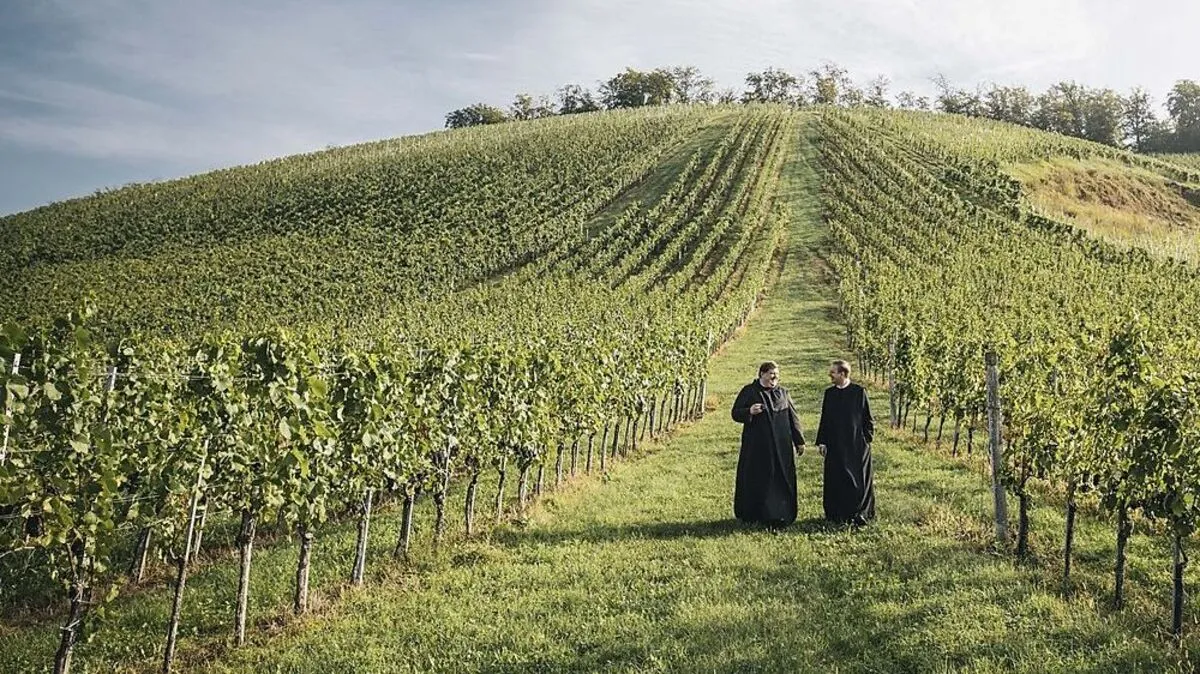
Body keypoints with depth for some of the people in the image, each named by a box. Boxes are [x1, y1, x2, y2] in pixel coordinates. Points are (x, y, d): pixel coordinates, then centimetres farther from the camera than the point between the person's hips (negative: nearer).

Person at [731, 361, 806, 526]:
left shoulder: (782, 392, 9)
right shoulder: (749, 391, 0)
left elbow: (793, 417, 11)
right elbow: (736, 413, -4)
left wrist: (799, 441, 9)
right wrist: (749, 411, -25)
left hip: (781, 445, 3)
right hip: (756, 446, -3)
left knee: (782, 480, 2)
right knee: (756, 479, 4)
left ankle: (781, 515, 7)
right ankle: (750, 514, 17)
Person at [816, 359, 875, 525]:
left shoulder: (859, 392, -5)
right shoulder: (829, 393, 6)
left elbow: (868, 418, -1)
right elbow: (824, 419, 9)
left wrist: (867, 438, -6)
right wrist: (821, 441, 5)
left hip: (856, 443, -4)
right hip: (835, 445, 4)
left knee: (858, 479, 0)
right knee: (836, 479, 6)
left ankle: (860, 514, 8)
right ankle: (837, 513, 15)